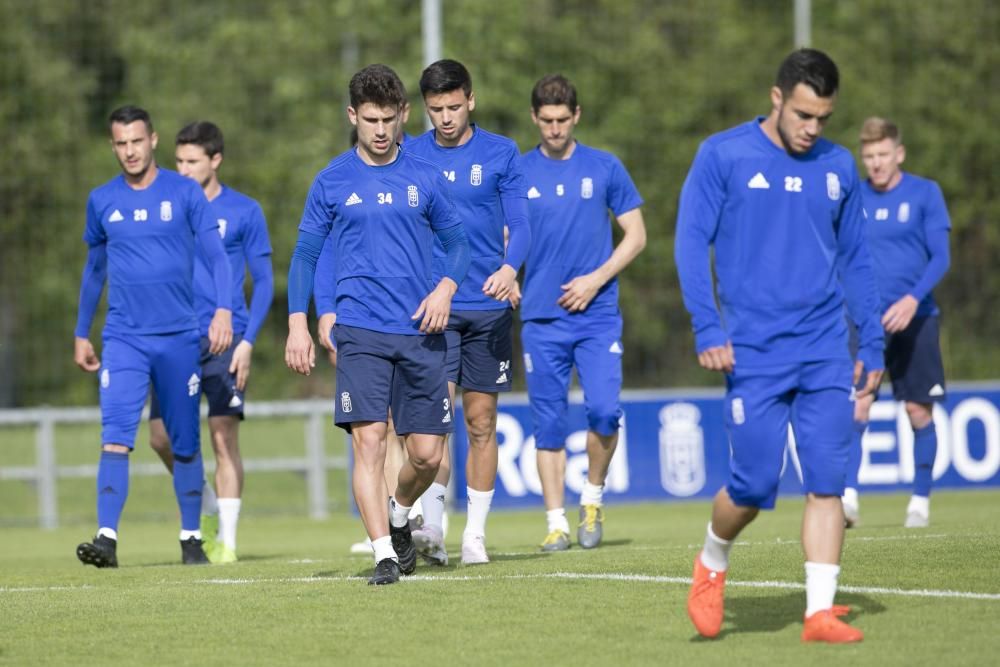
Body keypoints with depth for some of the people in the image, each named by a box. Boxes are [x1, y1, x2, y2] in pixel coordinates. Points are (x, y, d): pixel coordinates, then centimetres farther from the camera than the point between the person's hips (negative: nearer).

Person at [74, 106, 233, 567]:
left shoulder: (185, 193, 0)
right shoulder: (102, 201, 7)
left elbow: (215, 255, -4)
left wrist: (223, 310, -19)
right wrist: (81, 333, 21)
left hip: (178, 337, -1)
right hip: (123, 339, 1)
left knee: (185, 443, 7)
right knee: (115, 437, -14)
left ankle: (191, 538, 18)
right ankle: (107, 538, -21)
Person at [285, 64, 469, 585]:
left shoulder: (424, 178, 7)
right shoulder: (333, 181, 5)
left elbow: (457, 242, 14)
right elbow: (305, 254, 9)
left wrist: (445, 288, -6)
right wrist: (298, 323, -1)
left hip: (420, 331, 2)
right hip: (360, 331, -2)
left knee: (426, 453, 2)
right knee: (369, 440, -15)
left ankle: (398, 518, 33)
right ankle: (384, 555, -14)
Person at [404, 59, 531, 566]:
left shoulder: (501, 154, 3)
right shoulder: (410, 156, 4)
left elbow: (520, 226, 0)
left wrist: (510, 268, -18)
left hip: (488, 307, 1)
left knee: (481, 422, 4)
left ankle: (475, 537, 11)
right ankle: (431, 528, -19)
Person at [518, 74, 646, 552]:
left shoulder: (605, 168, 3)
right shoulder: (517, 174, 5)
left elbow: (636, 235, 6)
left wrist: (596, 279, -7)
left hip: (598, 315, -1)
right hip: (541, 318, 1)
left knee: (604, 412, -14)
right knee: (548, 425, 1)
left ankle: (593, 498, 10)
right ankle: (556, 523, 8)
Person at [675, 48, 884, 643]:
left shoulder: (838, 167, 10)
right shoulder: (723, 156, -1)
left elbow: (855, 259, 16)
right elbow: (691, 242, -2)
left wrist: (872, 344, 11)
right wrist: (708, 329, -12)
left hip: (826, 353, 3)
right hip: (754, 353, -3)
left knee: (827, 481, -6)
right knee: (755, 486, -4)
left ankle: (820, 612, -3)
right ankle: (712, 565, 26)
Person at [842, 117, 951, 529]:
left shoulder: (925, 194, -1)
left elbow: (940, 258, -6)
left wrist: (913, 299, -20)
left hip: (915, 319, -1)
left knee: (918, 410, 3)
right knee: (857, 404, -15)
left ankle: (921, 501, 15)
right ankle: (848, 497, -21)